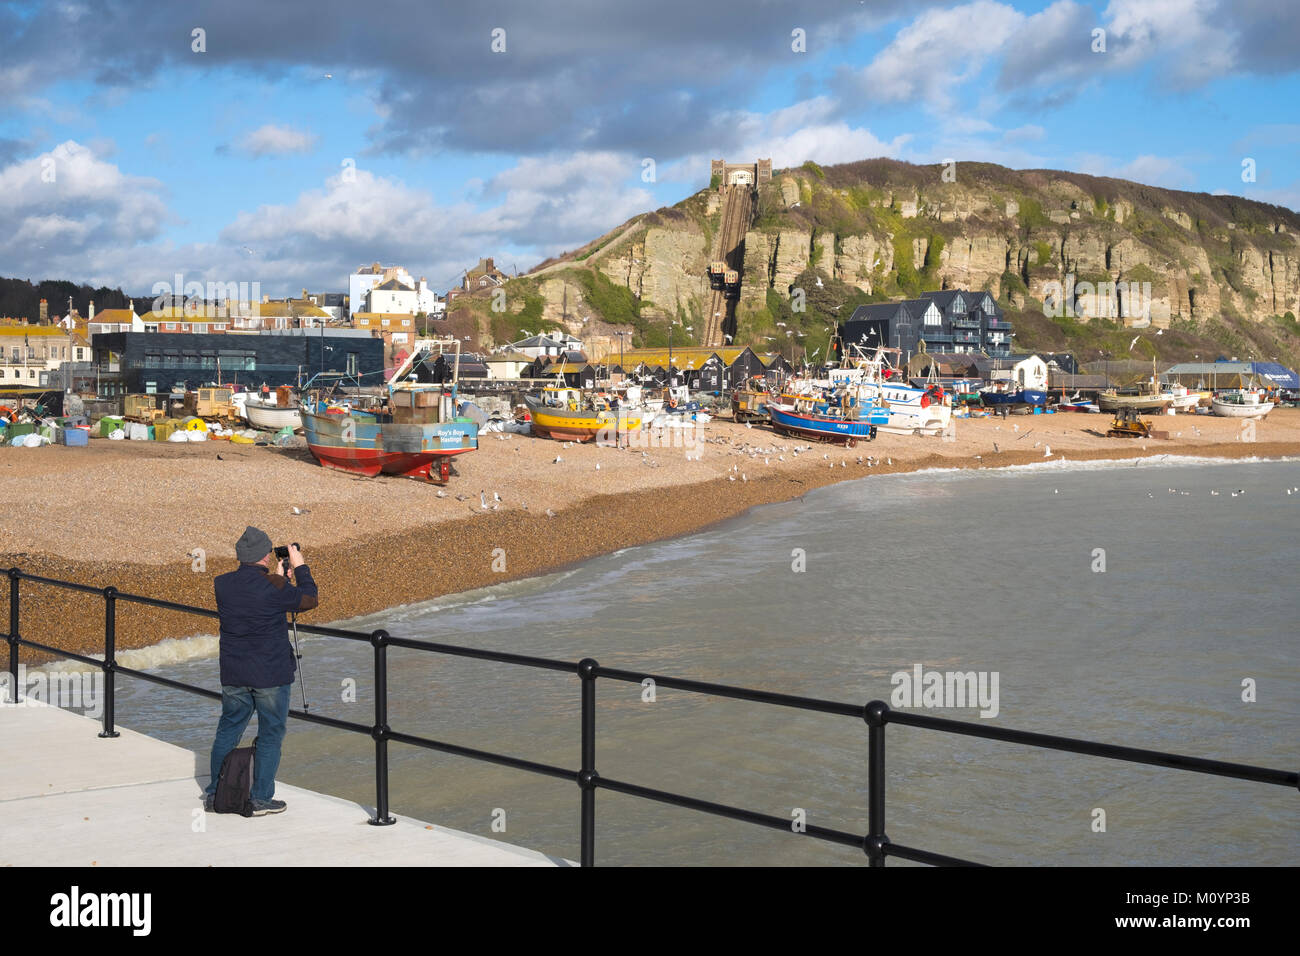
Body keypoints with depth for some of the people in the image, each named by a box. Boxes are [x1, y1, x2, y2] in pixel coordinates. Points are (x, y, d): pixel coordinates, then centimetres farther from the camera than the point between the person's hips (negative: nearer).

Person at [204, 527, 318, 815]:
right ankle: (261, 799, 9)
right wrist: (300, 567, 9)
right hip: (271, 674, -5)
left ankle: (214, 793, 22)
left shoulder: (222, 585, -3)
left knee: (228, 729, 17)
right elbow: (309, 600, -1)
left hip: (233, 675, 5)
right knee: (270, 734, 7)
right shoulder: (274, 588, -17)